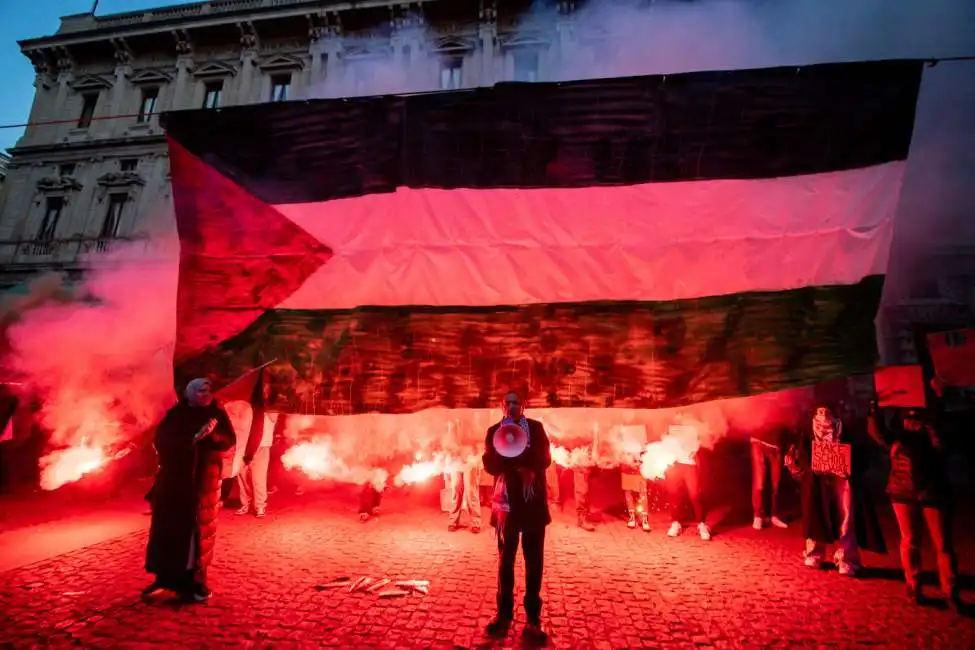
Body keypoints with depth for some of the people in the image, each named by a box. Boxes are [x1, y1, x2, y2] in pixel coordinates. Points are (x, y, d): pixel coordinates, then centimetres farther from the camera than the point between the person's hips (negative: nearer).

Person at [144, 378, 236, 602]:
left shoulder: (218, 414, 1)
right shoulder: (176, 414, -1)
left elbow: (229, 440, -3)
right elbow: (162, 440, -10)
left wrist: (212, 435, -22)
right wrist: (193, 438, -21)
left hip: (205, 480, 0)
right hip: (174, 478, 0)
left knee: (200, 529, 3)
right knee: (168, 527, 4)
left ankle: (196, 581, 13)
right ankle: (164, 577, 19)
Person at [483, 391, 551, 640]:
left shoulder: (536, 428, 4)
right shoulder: (494, 431, 4)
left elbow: (545, 458, -4)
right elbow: (489, 464, -5)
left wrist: (530, 469, -23)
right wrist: (517, 466, -22)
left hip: (534, 500, 0)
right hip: (507, 500, 0)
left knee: (534, 559, 4)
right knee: (506, 558, 9)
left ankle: (533, 618, 14)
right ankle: (504, 614, 21)